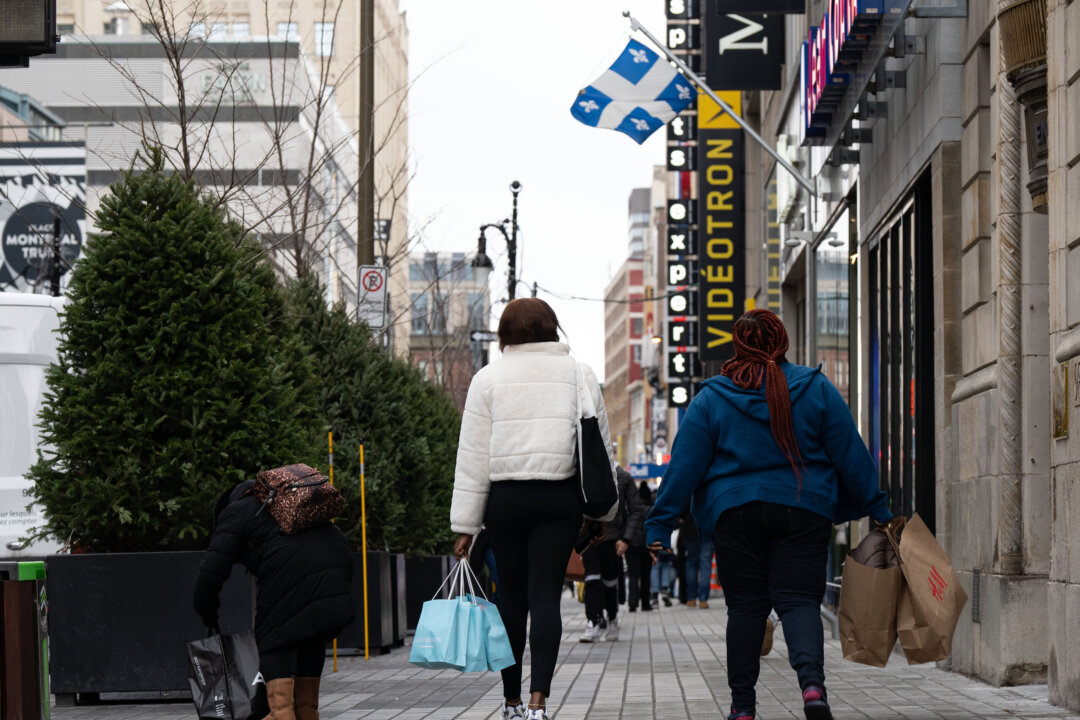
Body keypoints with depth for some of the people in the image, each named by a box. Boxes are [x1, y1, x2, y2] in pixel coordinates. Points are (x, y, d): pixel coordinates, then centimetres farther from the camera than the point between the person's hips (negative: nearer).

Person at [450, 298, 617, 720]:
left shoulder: (488, 378, 3)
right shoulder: (579, 374, 7)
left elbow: (473, 456, 1)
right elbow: (601, 447, 9)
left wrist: (465, 523, 3)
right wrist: (603, 510, 17)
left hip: (505, 497, 0)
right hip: (560, 498, 0)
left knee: (511, 598, 10)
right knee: (545, 596, -3)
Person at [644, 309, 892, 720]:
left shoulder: (710, 399, 1)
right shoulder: (816, 389, 2)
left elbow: (684, 466, -1)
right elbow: (851, 455, 5)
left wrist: (660, 524, 2)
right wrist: (876, 509, 12)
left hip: (734, 513, 0)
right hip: (804, 512, 0)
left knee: (745, 606, 7)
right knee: (798, 599, -1)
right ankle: (812, 682, -26)